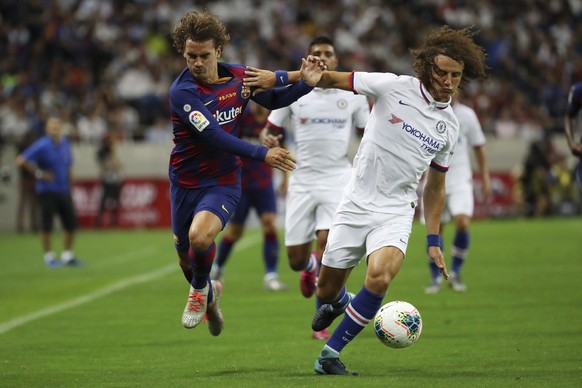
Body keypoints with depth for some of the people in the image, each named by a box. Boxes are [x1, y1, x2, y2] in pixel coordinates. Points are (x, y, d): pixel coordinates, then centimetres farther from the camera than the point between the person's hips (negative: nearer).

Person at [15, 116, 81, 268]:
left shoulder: (65, 144, 7)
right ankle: (49, 257, 9)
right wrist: (39, 173, -15)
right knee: (47, 225, -4)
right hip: (47, 191, -6)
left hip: (64, 191, 6)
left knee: (71, 224, 5)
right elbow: (21, 160, -16)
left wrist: (69, 183, 13)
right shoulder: (42, 145, -13)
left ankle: (67, 256, 20)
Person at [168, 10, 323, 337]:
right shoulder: (183, 92, -19)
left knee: (199, 236, -28)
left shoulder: (239, 77, -6)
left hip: (223, 182, 0)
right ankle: (209, 296, 47)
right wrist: (262, 154, -28)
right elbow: (214, 137, -26)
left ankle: (200, 289, 4)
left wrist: (305, 83, -7)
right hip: (186, 183, 0)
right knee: (187, 260, 11)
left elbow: (274, 100, 12)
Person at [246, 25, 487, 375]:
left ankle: (330, 354, -11)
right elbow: (334, 79, -1)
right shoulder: (395, 87, -7)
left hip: (395, 214, 1)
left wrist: (434, 240, 13)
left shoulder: (450, 126, 5)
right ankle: (337, 304, 48)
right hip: (355, 205, -1)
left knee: (379, 277, -27)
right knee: (327, 290, 6)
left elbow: (435, 186, 17)